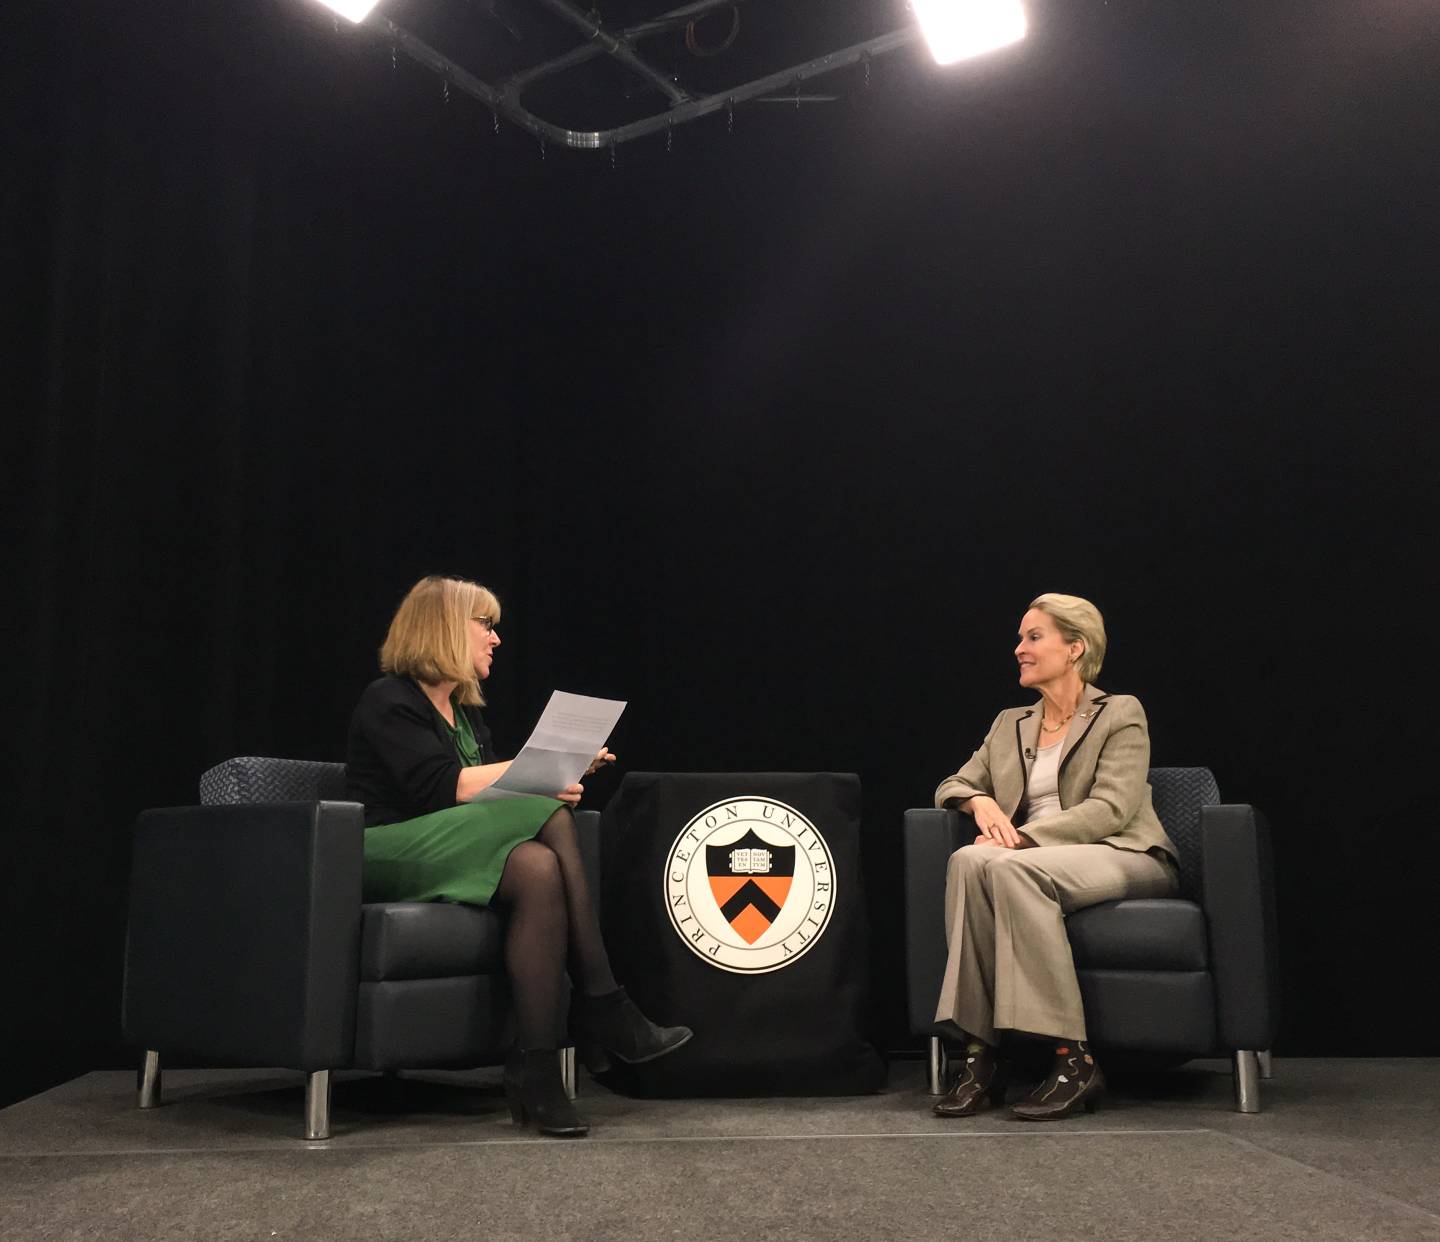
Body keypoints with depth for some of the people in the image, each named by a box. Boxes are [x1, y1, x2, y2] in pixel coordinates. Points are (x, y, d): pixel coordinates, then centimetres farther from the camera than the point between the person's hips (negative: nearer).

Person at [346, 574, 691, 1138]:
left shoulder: (466, 711, 24)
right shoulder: (389, 702, -2)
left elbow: (483, 791, 14)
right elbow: (442, 787, -15)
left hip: (455, 854, 7)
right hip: (388, 853, -7)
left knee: (539, 868, -29)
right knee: (550, 822, -30)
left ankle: (536, 1065, -34)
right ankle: (601, 1007, -28)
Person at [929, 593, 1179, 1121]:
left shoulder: (1121, 714, 5)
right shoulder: (1010, 724, 22)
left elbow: (1111, 809, -8)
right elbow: (953, 785, 22)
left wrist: (1023, 835, -17)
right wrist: (981, 801, -3)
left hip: (1122, 856, -4)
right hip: (1036, 858, 5)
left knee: (1010, 867, -36)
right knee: (969, 860, -31)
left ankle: (1073, 1058, -34)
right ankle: (980, 1054, -33)